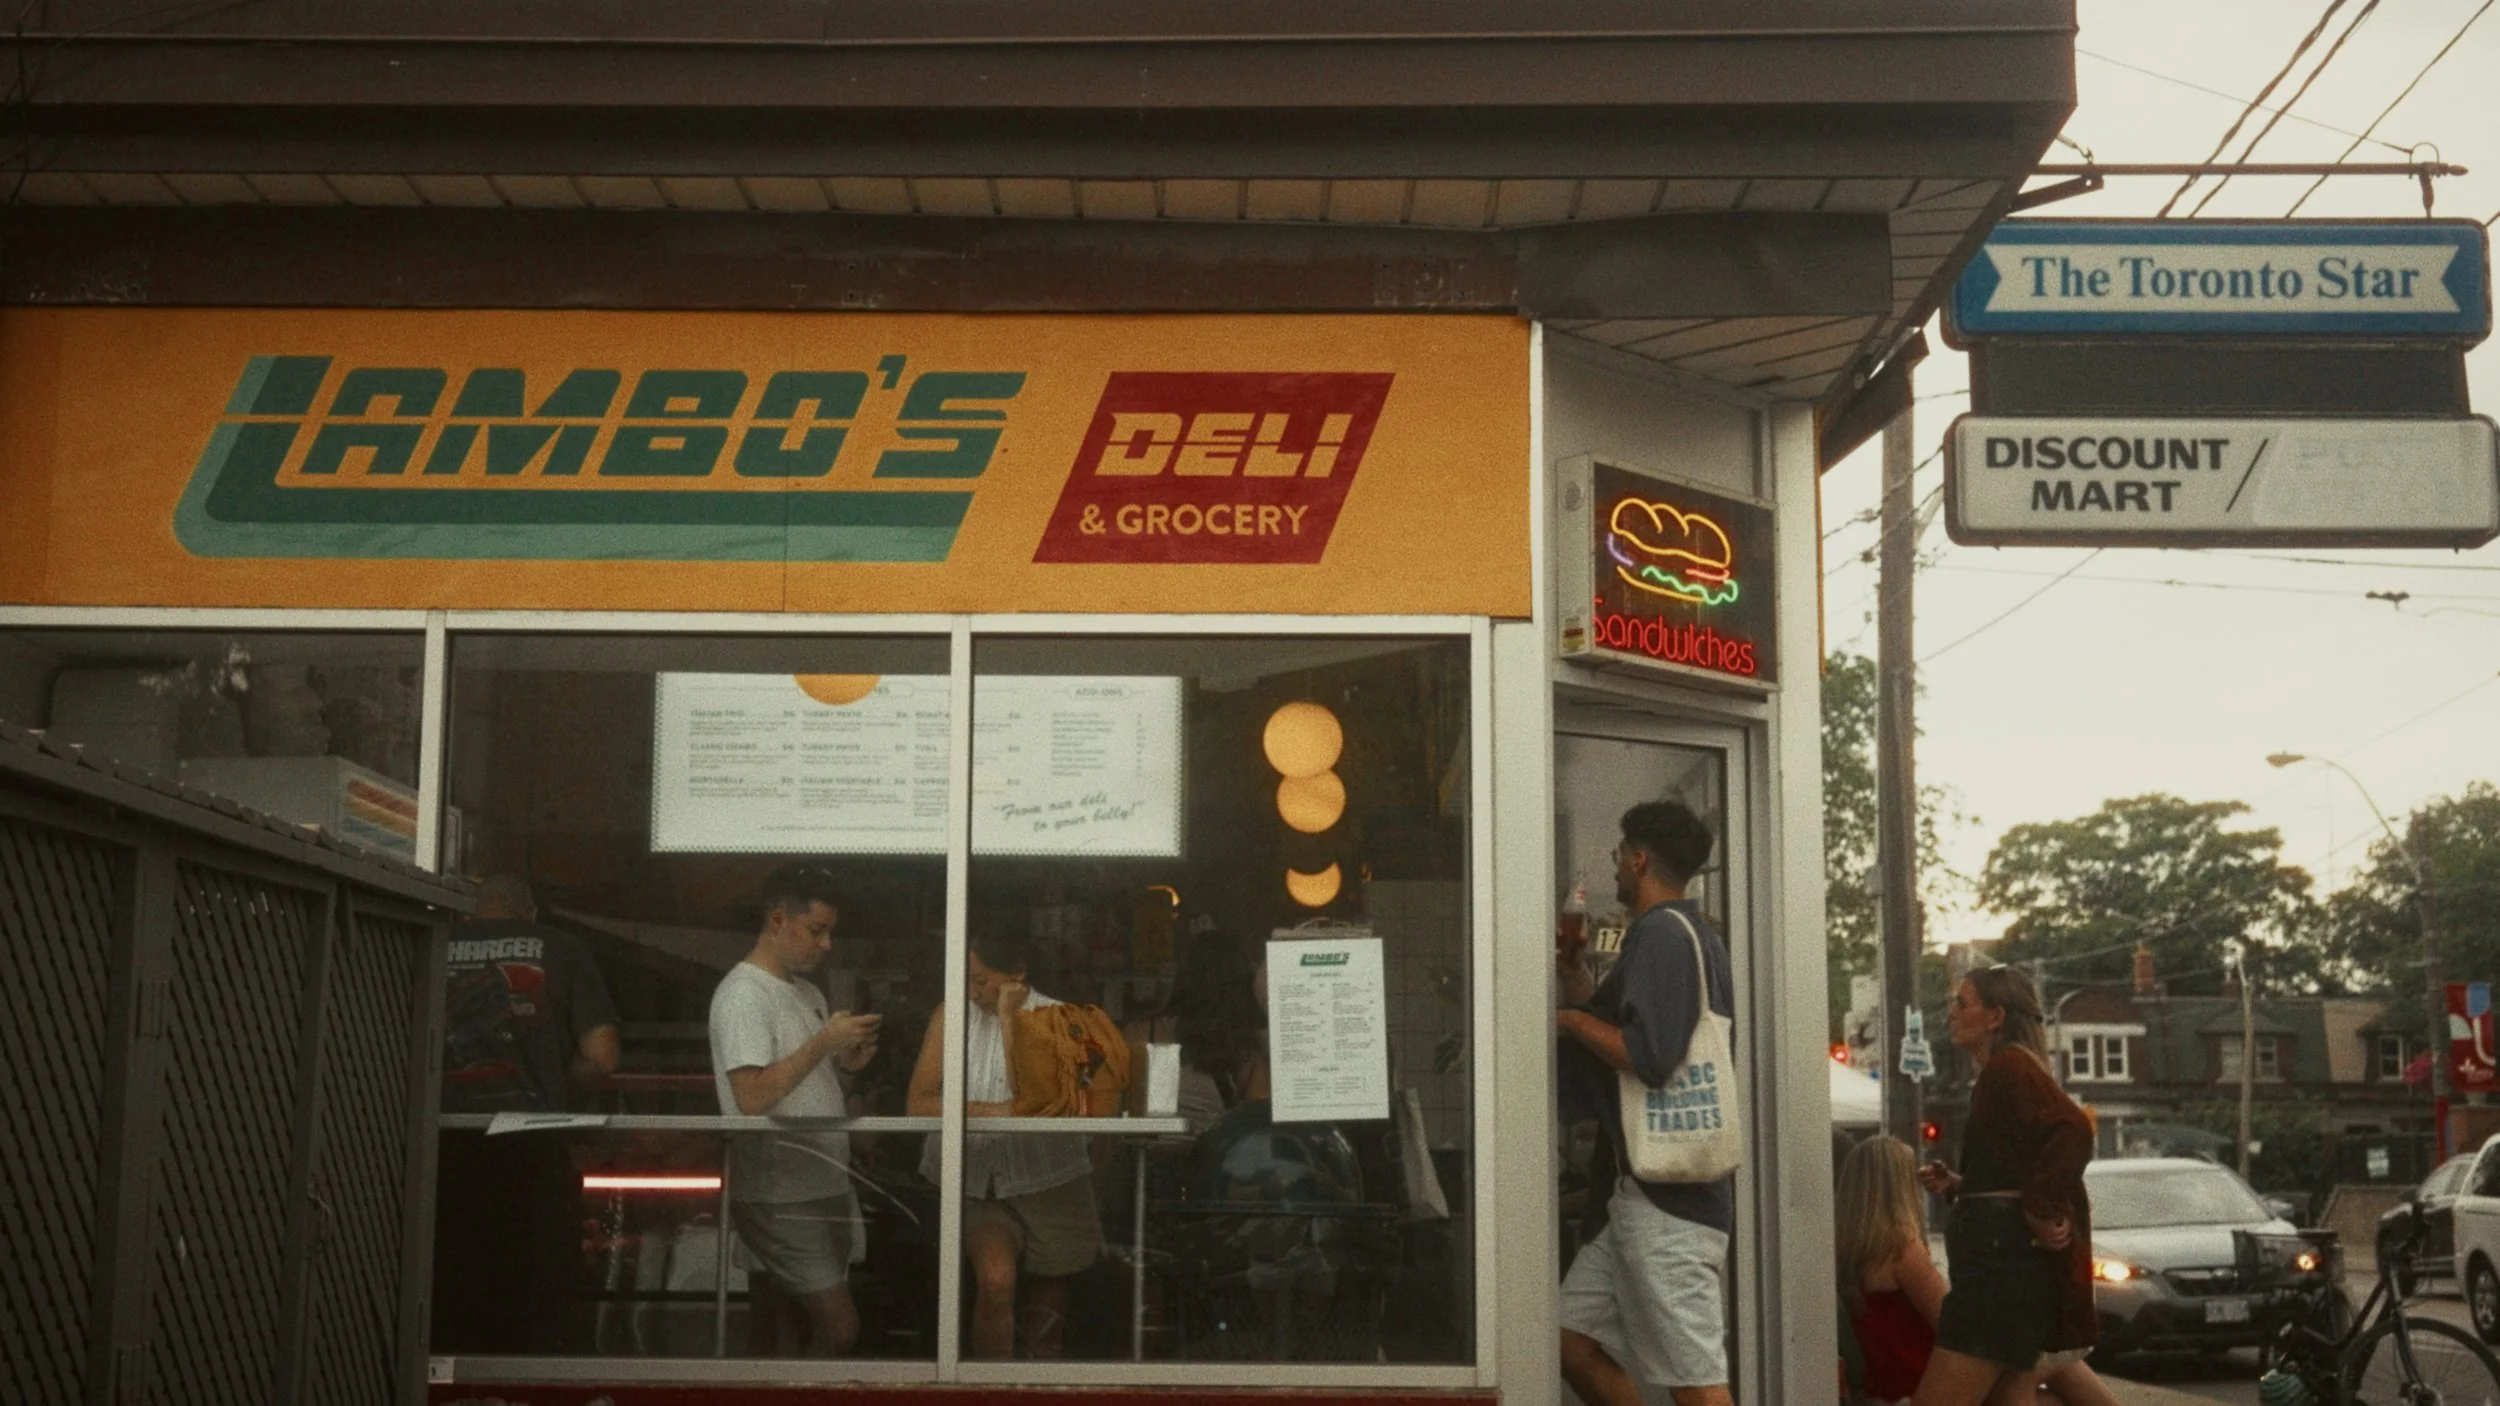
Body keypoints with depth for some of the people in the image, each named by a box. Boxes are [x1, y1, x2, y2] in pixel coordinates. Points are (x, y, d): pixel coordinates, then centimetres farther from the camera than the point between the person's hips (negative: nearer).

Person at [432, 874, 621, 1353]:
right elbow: (601, 1056, 1)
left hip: (444, 1146, 2)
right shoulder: (560, 949, 7)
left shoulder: (436, 949, 11)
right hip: (529, 1147, -2)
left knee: (448, 1307, 8)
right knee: (533, 1308, 5)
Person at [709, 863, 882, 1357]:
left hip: (824, 1186, 9)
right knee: (840, 1328, -12)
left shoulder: (807, 993, 16)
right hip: (779, 1198, -9)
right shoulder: (743, 994, -13)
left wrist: (845, 1063, 4)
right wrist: (823, 1042, -19)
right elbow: (752, 1098, -23)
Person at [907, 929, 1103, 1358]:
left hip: (1047, 1183, 0)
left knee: (1046, 1319, 10)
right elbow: (919, 1102, -4)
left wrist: (1009, 1019, -17)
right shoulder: (952, 1017, 1)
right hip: (979, 1182, 0)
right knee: (996, 1279, -26)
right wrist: (993, 1111, -16)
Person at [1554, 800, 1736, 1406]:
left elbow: (1650, 1055, -23)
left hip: (1667, 1197, -10)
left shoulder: (1661, 932, -13)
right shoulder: (1697, 934, 18)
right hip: (1657, 1193, 10)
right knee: (1572, 1337, 11)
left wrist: (1571, 1018, -8)